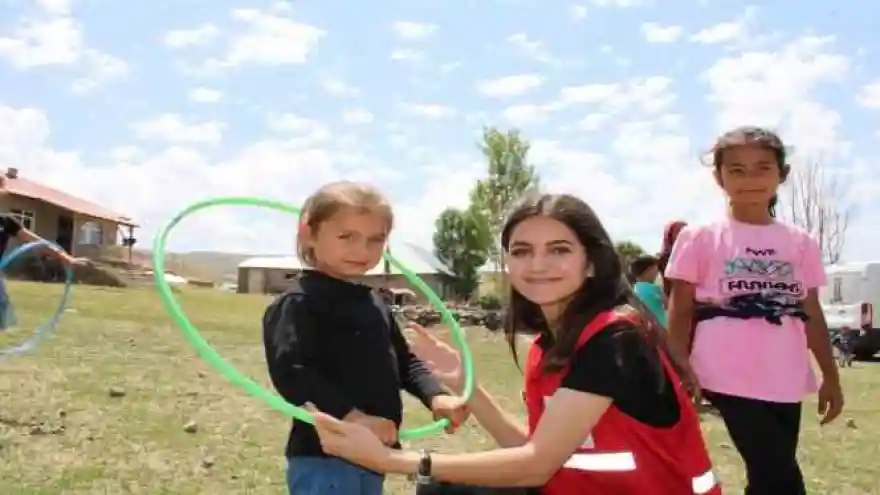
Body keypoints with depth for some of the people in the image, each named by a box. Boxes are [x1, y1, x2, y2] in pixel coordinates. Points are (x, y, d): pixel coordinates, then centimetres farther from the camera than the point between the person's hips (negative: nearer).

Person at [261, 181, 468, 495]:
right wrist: (351, 416, -33)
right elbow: (290, 373, -26)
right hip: (322, 458, -9)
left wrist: (435, 396, 0)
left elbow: (403, 360, 19)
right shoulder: (299, 303, -15)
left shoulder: (374, 303, 14)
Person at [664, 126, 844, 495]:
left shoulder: (800, 243, 10)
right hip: (731, 379, -4)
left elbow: (812, 315, 13)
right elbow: (681, 312, 0)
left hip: (785, 383, 5)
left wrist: (831, 377, 12)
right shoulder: (701, 239, -1)